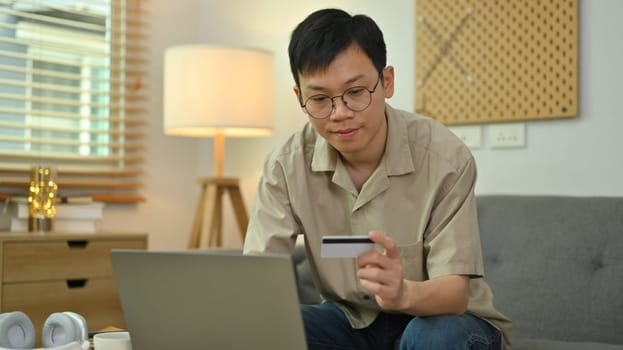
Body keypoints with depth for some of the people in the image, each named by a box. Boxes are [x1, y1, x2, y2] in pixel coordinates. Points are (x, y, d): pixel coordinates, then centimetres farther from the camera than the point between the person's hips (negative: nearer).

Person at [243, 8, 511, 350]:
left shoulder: (444, 157, -21)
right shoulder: (286, 167, -12)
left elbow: (455, 292, -24)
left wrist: (403, 293, -48)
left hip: (440, 317, -2)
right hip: (352, 320, 2)